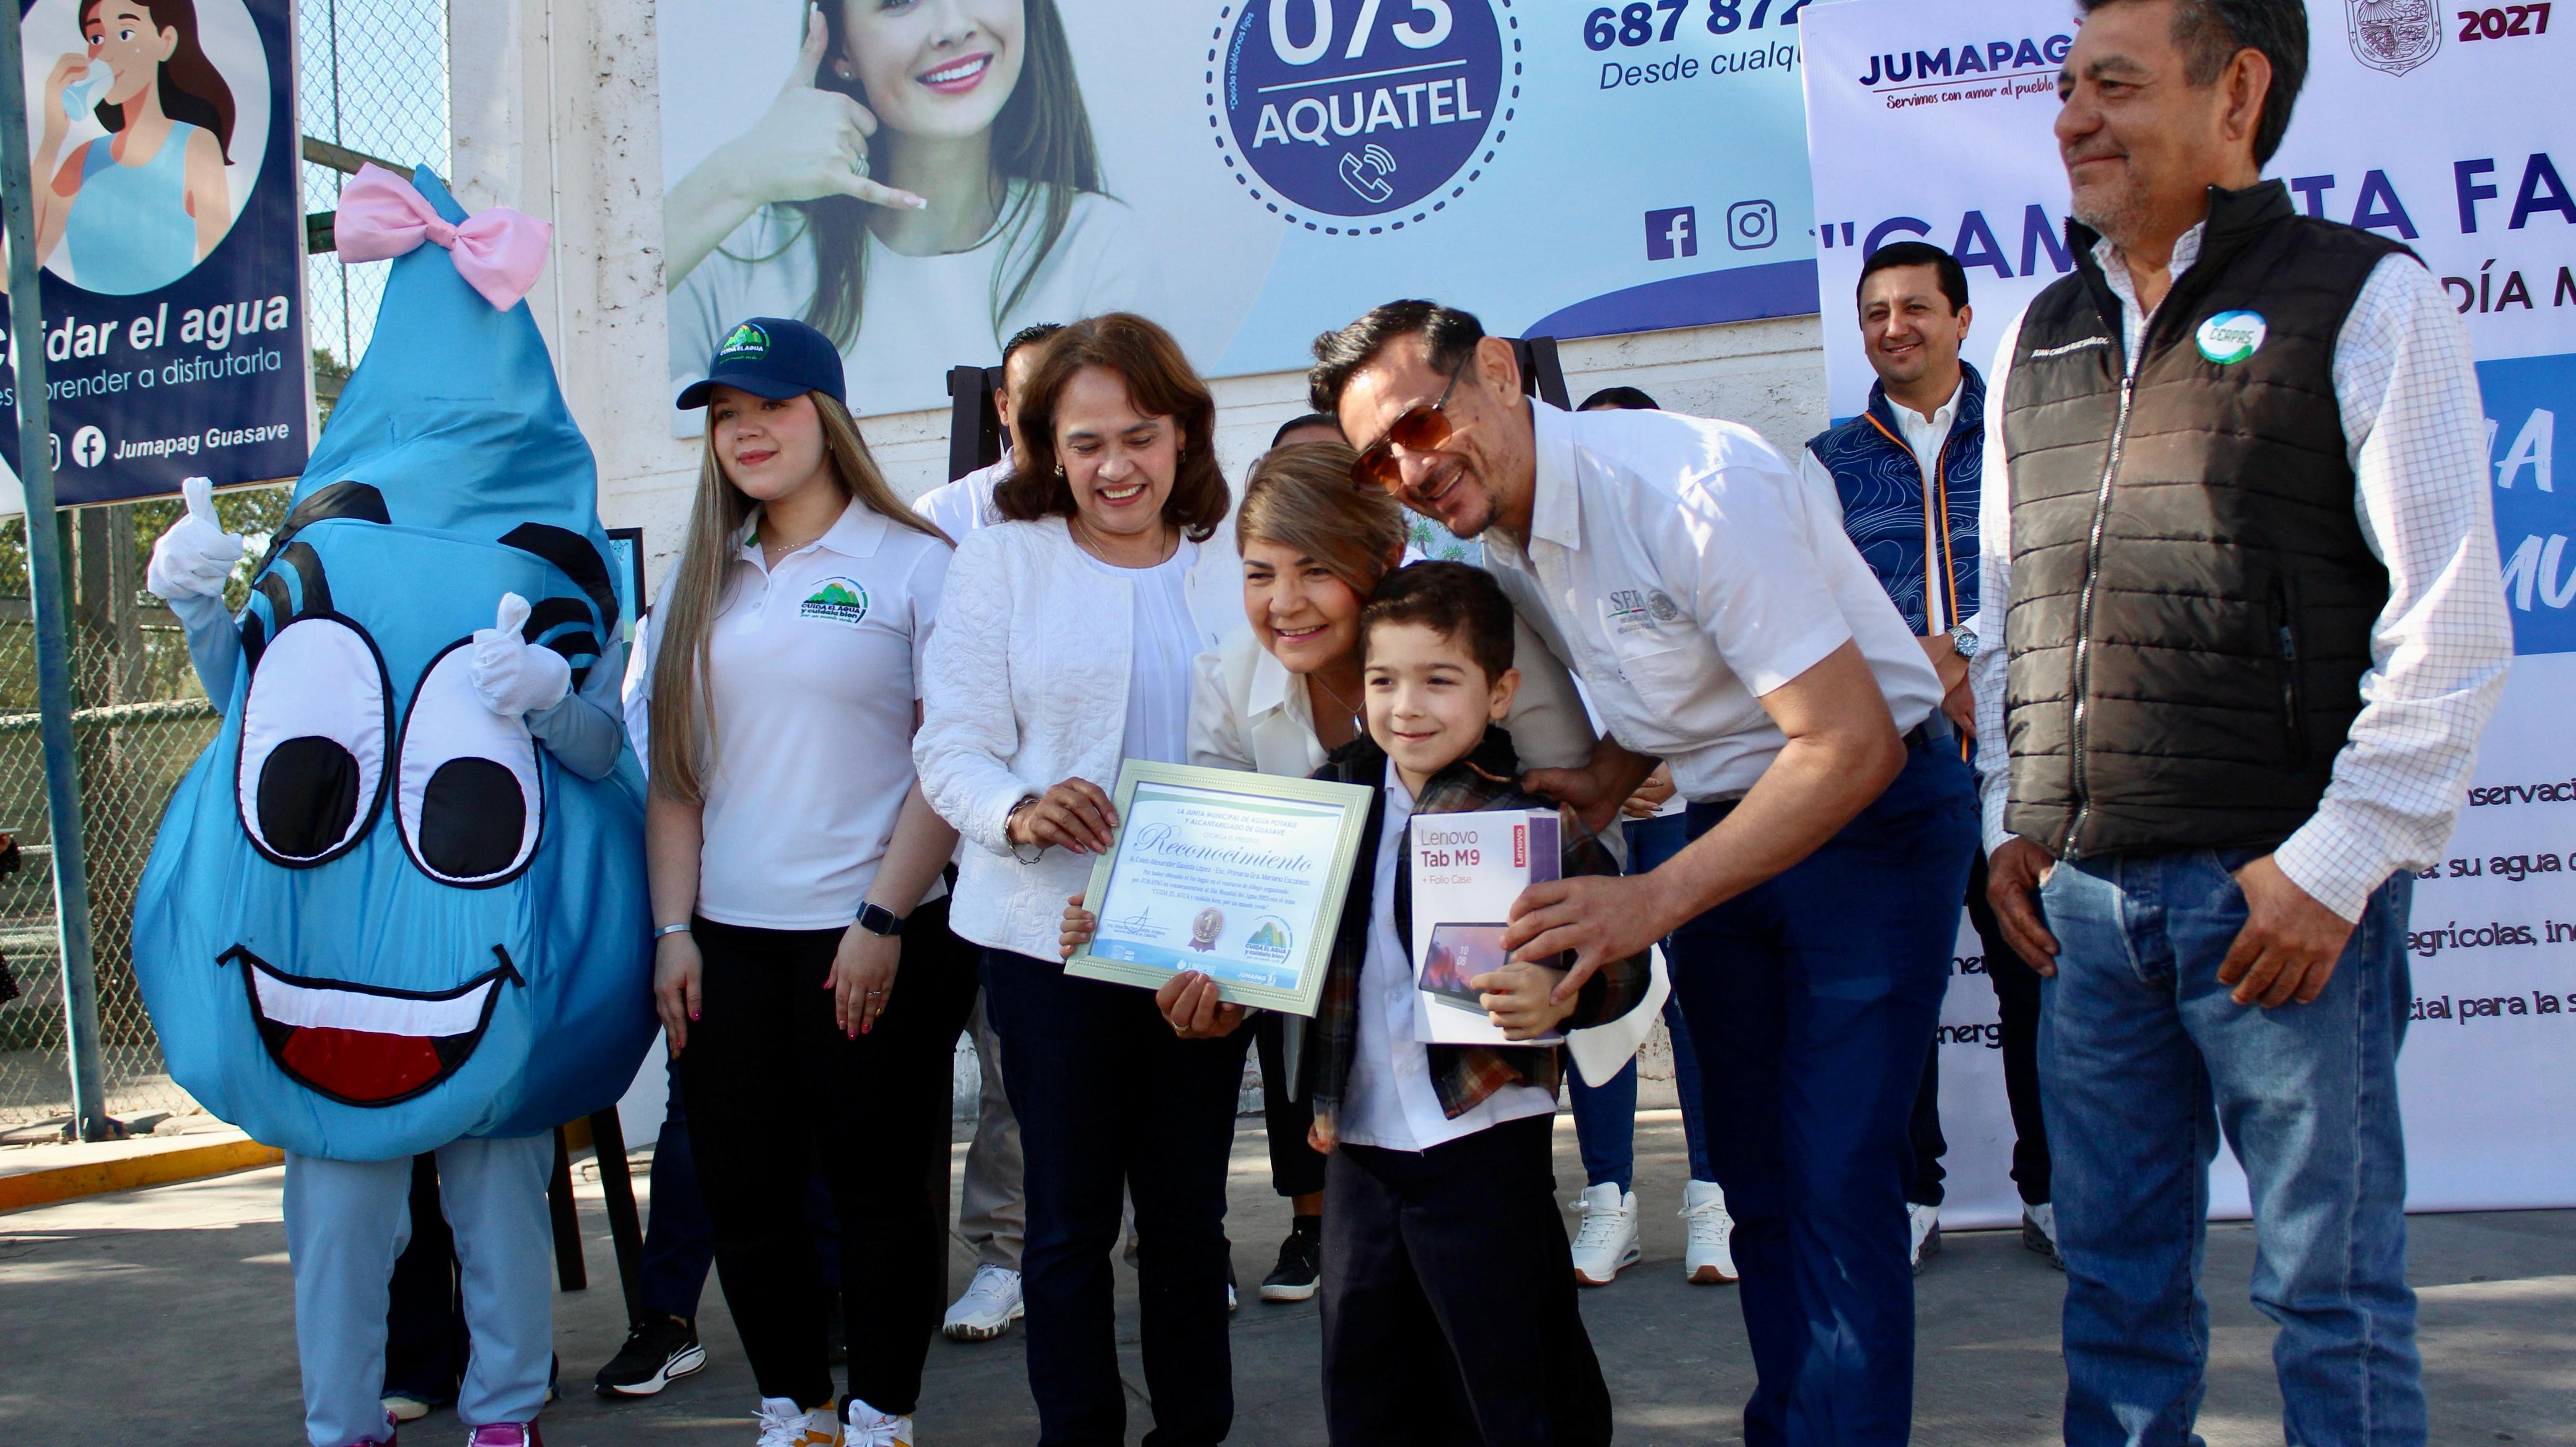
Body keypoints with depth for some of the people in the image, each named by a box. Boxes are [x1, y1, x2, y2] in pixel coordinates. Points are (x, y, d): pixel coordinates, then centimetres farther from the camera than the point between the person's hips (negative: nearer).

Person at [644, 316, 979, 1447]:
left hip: (877, 938, -5)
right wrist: (673, 930, 4)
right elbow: (674, 773, 11)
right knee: (742, 1192, 9)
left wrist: (885, 920, -13)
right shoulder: (702, 583, 12)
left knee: (878, 1185, 4)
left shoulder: (911, 563, -4)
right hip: (728, 941, 5)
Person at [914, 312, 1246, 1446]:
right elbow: (953, 745, -4)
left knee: (1190, 1211, 11)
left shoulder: (1233, 562, 7)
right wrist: (1020, 812, -25)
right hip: (1051, 932, -2)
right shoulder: (1003, 558, 2)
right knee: (1071, 1217, 3)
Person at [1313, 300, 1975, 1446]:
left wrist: (1652, 903, -30)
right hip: (1727, 819, 7)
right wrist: (1607, 781, -7)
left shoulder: (1692, 487, -28)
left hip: (1871, 812, -7)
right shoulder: (1493, 542, -2)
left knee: (1835, 1183, -12)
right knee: (1754, 1177, 9)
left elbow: (1854, 744, -29)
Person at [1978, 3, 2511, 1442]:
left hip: (2284, 885, -5)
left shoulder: (2368, 299, -3)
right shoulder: (2044, 336, 15)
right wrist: (2014, 817, 12)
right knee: (2118, 1277, 12)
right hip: (2086, 894, 5)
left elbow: (2453, 623, -8)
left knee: (2332, 1288, 3)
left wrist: (2336, 861, -13)